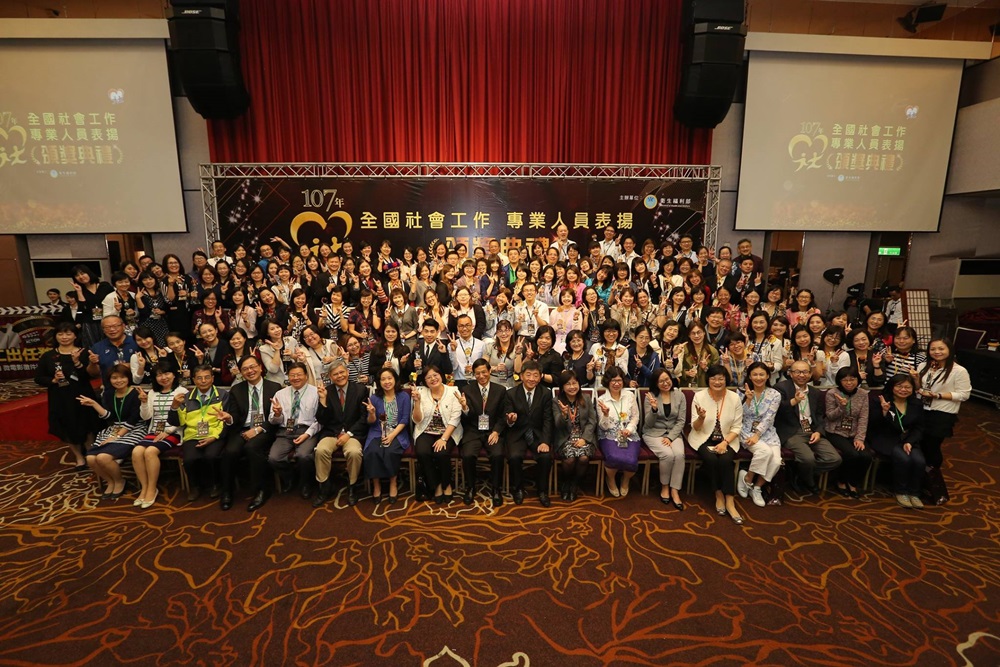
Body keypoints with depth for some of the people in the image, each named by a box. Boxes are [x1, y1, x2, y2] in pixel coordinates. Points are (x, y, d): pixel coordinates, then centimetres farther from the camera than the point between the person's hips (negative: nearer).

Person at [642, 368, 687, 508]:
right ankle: (664, 486, -3)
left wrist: (670, 437, -13)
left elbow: (681, 421, 0)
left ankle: (674, 490, -13)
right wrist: (654, 409, -27)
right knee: (668, 455, -28)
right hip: (653, 433, -2)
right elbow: (648, 424, -7)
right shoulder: (651, 396, -7)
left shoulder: (679, 395, 0)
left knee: (679, 454, -28)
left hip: (674, 433, 2)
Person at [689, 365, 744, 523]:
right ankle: (719, 495, -7)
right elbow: (695, 428, -5)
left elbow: (737, 427, 0)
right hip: (703, 438, -1)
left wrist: (725, 442, -16)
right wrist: (701, 418, -28)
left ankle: (730, 502, -17)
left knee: (725, 460, -28)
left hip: (726, 439, 1)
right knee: (711, 459, -29)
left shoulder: (734, 398, -3)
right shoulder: (699, 396, -6)